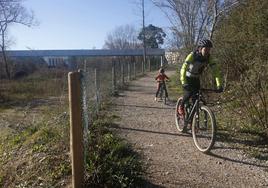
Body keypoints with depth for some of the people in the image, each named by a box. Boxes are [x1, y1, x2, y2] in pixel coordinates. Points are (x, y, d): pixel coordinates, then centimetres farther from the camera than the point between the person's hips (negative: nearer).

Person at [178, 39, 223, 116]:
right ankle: (181, 107, 1)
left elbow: (215, 70, -18)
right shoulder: (192, 55, -29)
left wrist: (219, 85, -28)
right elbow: (183, 68, -39)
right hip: (188, 78, -4)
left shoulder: (208, 57, -16)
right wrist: (184, 83, -51)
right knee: (189, 93, -25)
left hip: (196, 79, 4)